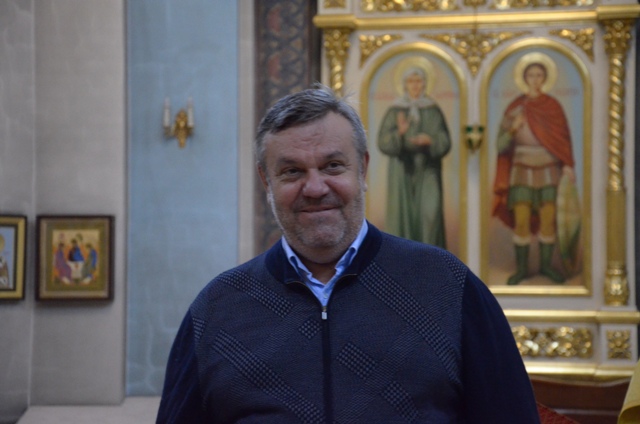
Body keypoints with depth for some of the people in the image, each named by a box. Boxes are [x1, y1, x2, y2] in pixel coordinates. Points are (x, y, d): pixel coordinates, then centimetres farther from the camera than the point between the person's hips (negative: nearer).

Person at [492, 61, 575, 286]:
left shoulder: (553, 106, 0)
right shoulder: (515, 107, -1)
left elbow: (563, 139, 2)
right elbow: (502, 144, -3)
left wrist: (567, 165, -12)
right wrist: (513, 129, -22)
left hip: (547, 170, 1)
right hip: (522, 170, 0)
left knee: (548, 221, -1)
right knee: (521, 221, -7)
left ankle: (546, 265, 15)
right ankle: (522, 268, 5)